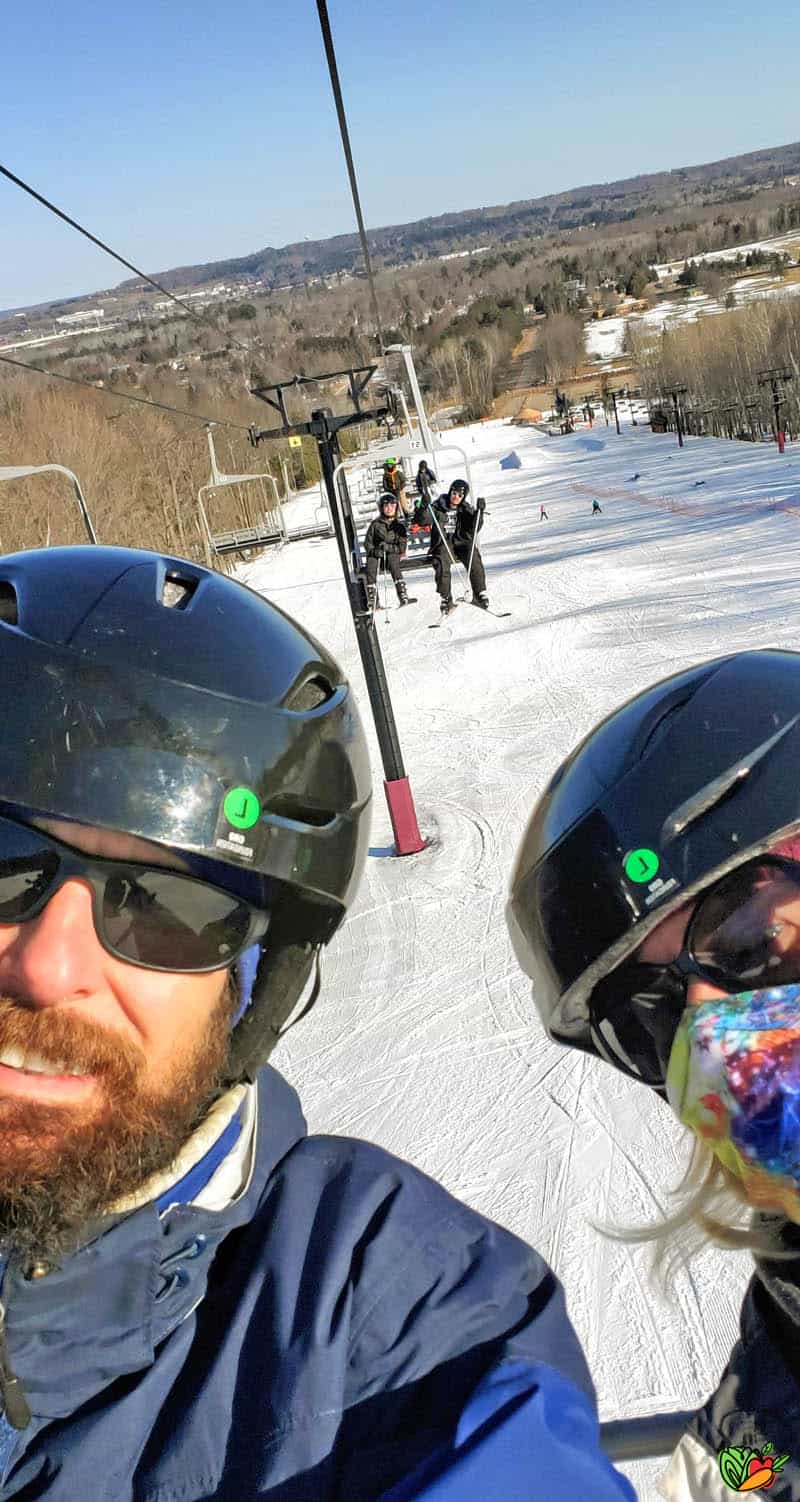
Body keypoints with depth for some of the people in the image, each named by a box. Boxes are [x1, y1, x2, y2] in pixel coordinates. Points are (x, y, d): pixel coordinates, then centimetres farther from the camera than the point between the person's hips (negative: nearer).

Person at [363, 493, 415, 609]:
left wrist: (389, 547, -18)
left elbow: (402, 547, 0)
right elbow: (367, 543, 7)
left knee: (393, 561, -36)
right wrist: (374, 551, -15)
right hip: (375, 555, 1)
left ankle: (403, 596, -44)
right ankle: (372, 602, -34)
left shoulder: (400, 525, 6)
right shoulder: (375, 524, 6)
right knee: (370, 566, -32)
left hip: (392, 554, -1)